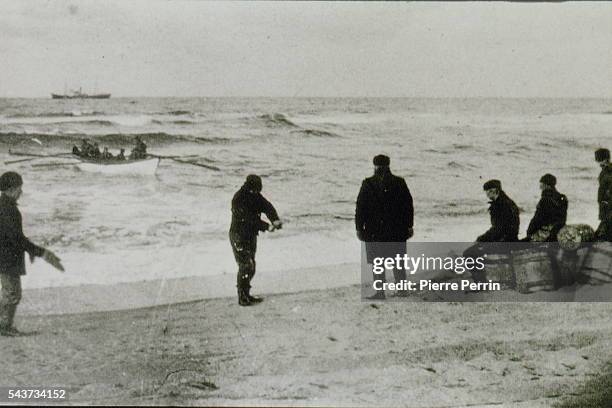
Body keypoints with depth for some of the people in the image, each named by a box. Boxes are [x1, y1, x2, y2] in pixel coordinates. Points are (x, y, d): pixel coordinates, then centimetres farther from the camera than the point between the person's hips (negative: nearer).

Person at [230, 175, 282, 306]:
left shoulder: (255, 195, 3)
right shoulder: (238, 199, -22)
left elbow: (267, 206, -7)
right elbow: (249, 219, -28)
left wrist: (275, 219, -26)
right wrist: (267, 227, -33)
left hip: (251, 235, 8)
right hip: (239, 236, -8)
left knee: (251, 266, 13)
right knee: (245, 266, -11)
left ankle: (246, 295, 23)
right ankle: (242, 298, -4)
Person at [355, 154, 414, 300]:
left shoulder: (368, 184, -7)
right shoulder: (400, 183, 1)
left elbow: (360, 208, -6)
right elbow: (408, 205, 6)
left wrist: (359, 228, 1)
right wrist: (409, 226, 14)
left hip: (374, 232, -3)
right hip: (397, 231, 3)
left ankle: (380, 292, 1)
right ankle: (402, 289, 15)